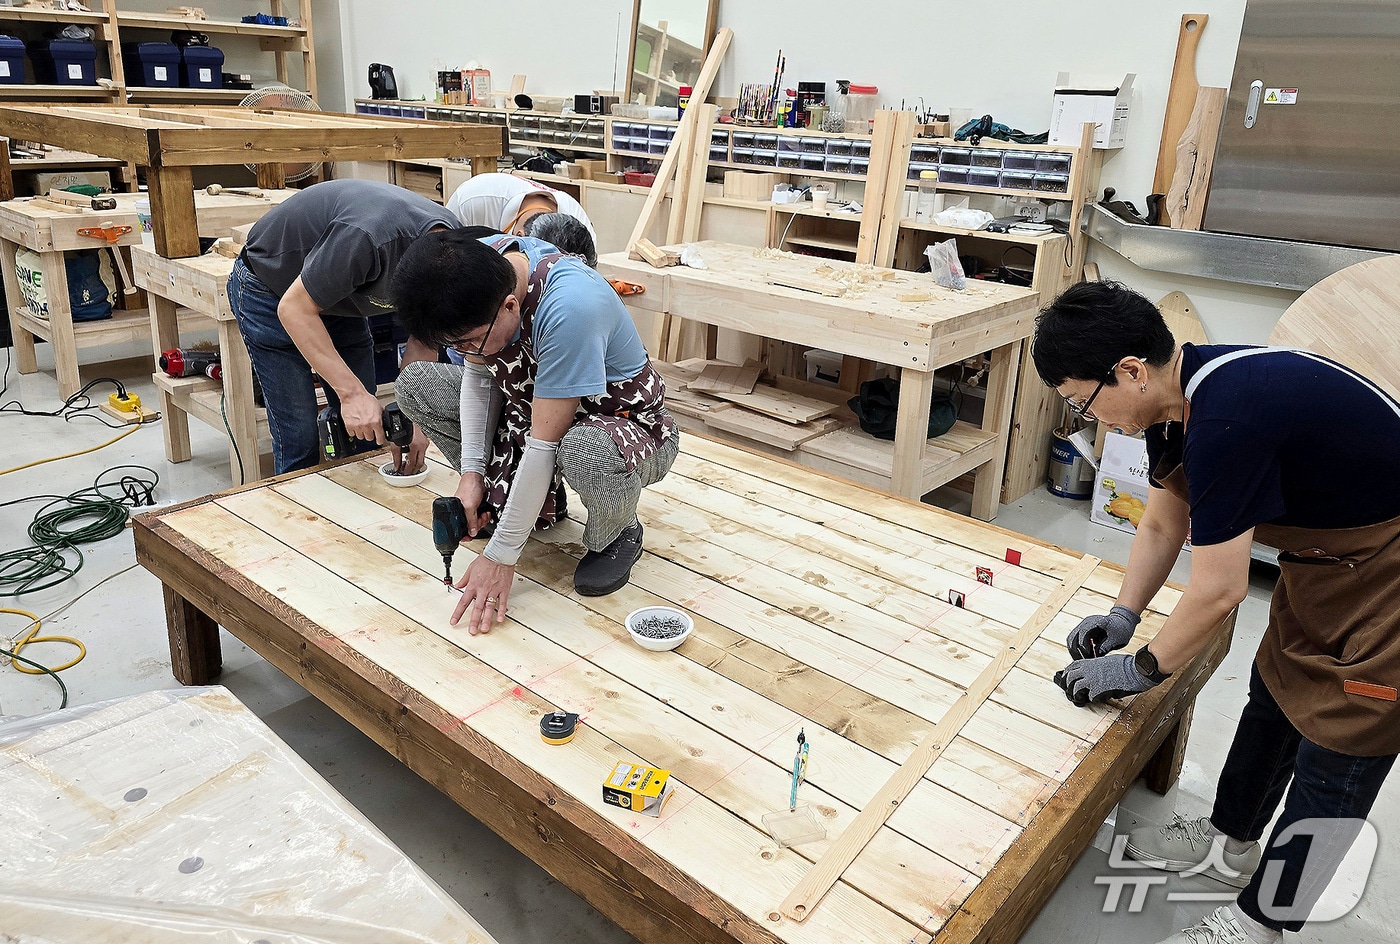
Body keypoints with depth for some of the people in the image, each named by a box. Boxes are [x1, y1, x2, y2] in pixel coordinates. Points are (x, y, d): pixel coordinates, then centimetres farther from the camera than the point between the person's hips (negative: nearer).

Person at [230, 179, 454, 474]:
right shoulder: (369, 238, -41)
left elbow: (423, 341, -8)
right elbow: (294, 308, -33)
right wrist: (352, 392, -39)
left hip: (337, 293, 6)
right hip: (269, 291, -6)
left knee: (367, 427, 6)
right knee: (299, 435, -7)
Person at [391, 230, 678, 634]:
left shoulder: (570, 308, -38)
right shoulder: (474, 265, -17)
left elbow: (544, 444, -33)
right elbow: (479, 373, -3)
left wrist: (500, 556, -26)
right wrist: (472, 470, -12)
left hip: (628, 424, -7)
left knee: (586, 452, -42)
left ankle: (617, 533, -4)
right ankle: (541, 502, 8)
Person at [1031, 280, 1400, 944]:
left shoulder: (1227, 421, -36)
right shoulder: (1175, 400, -6)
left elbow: (1217, 592, -26)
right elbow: (1162, 526, 10)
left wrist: (1141, 669, -12)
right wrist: (1123, 615, 4)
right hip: (1325, 556, 9)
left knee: (1336, 747, 2)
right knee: (1274, 696, 20)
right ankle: (1231, 843, 40)